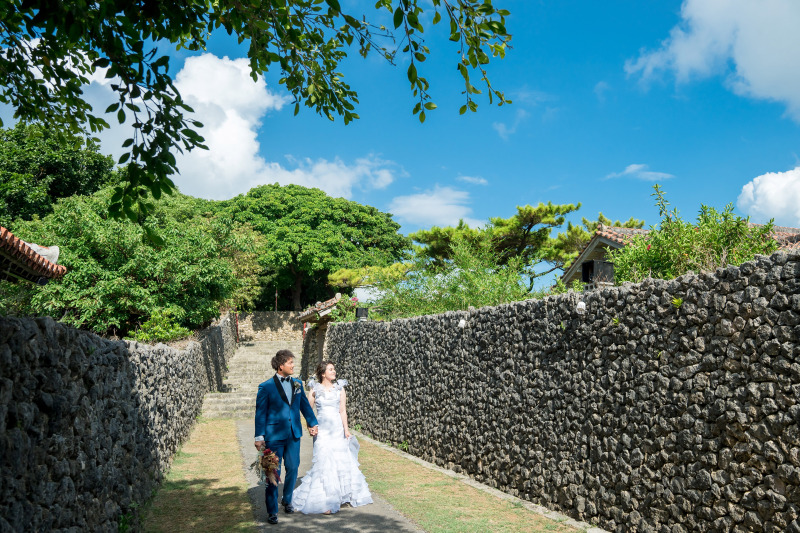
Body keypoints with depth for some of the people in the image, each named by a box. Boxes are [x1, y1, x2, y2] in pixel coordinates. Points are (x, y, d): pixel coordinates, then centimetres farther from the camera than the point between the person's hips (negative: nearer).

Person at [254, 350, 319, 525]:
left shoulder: (297, 383, 5)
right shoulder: (266, 387, -10)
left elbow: (304, 404, 15)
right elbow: (260, 412, -7)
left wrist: (313, 423, 15)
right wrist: (259, 437, -9)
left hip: (294, 435, 5)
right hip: (274, 436, -5)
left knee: (293, 469, 14)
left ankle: (287, 501, 36)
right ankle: (272, 511, 12)